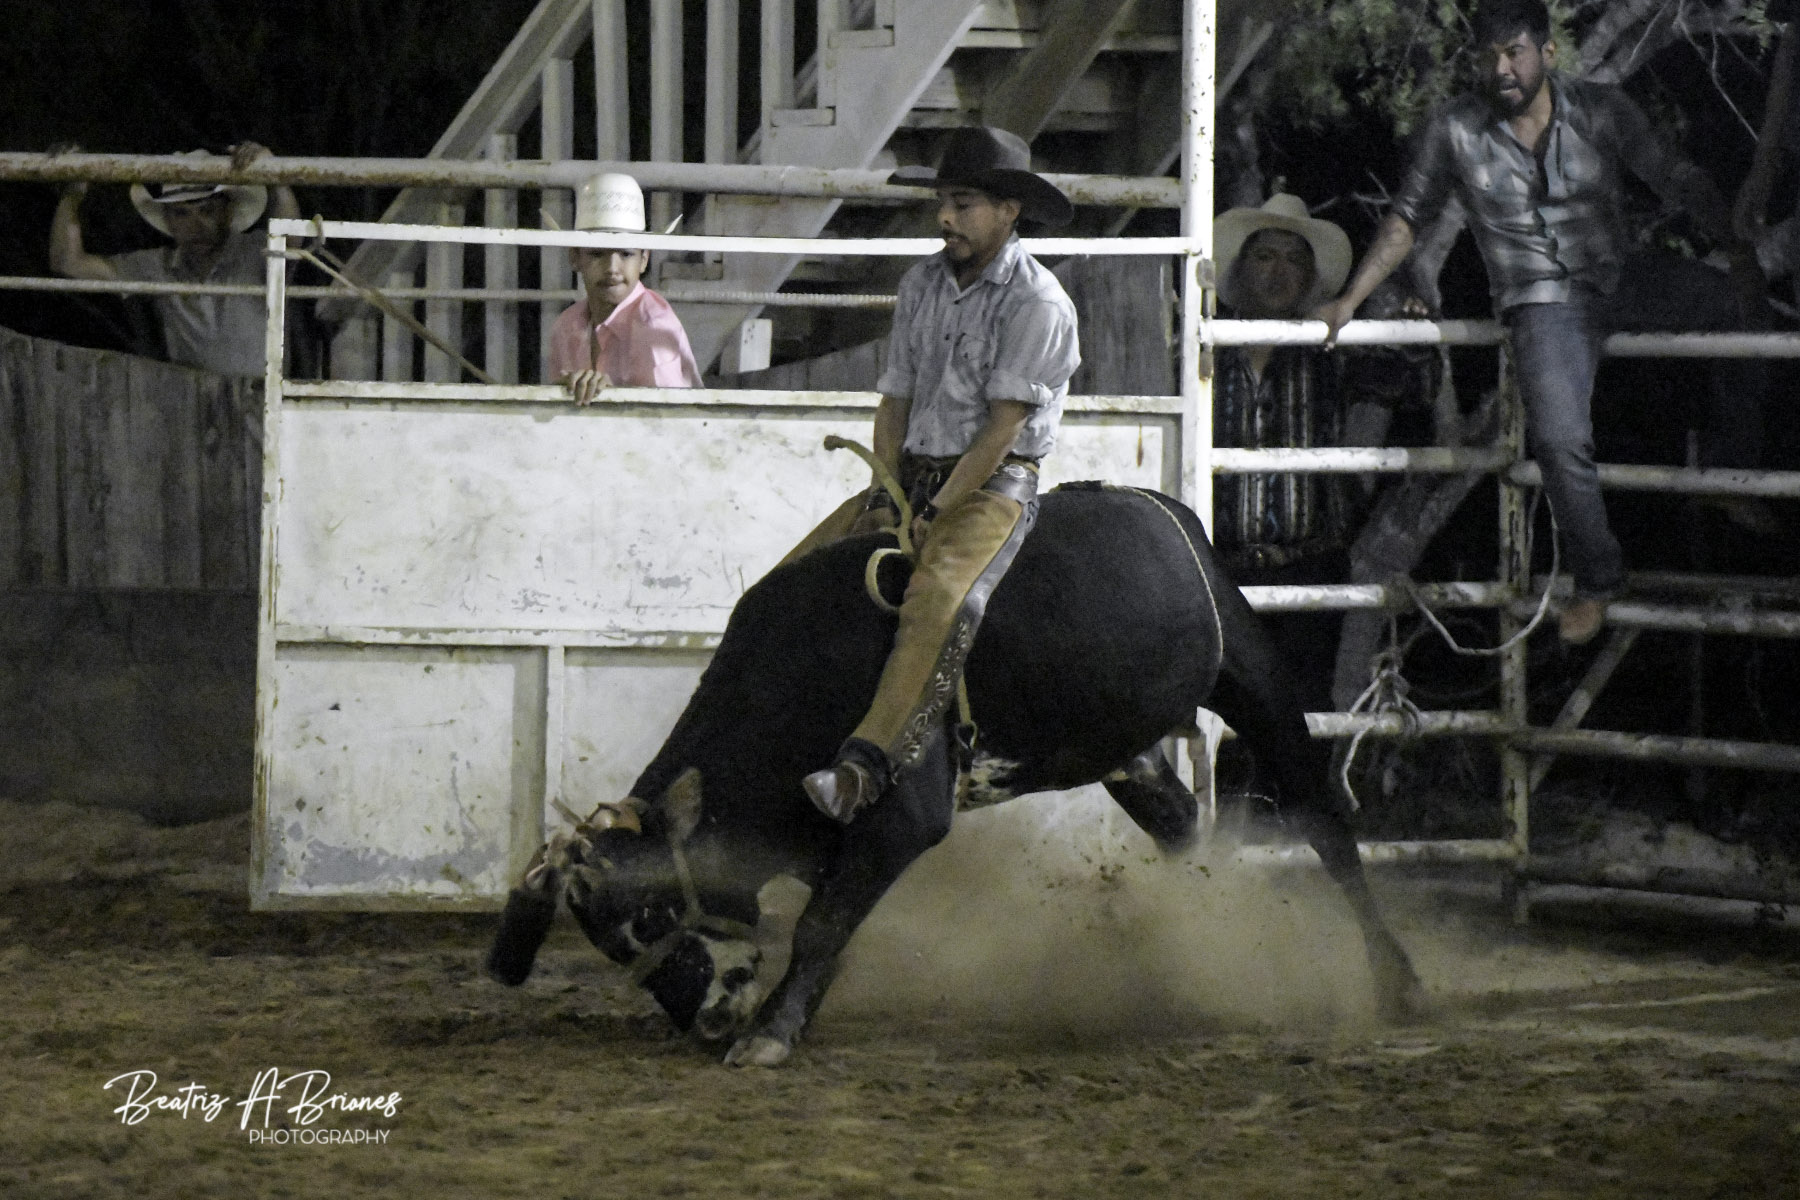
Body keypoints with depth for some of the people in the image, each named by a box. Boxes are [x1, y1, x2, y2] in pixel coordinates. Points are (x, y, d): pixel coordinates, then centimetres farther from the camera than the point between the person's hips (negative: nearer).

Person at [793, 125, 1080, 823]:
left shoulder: (1037, 304, -10)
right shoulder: (921, 285, 12)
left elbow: (1002, 429, -14)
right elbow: (895, 403, 14)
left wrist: (934, 516, -17)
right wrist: (885, 498, 0)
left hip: (995, 482, -8)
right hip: (911, 475, 8)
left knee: (939, 599, -34)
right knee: (794, 580, -7)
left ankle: (865, 768, -48)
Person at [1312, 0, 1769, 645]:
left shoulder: (1601, 111, -4)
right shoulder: (1456, 128, -4)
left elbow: (1677, 180, -6)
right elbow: (1406, 218, 5)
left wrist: (1738, 247, -18)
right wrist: (1348, 300, 0)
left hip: (1618, 282, 2)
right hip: (1542, 303, -2)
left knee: (1732, 299, -20)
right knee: (1561, 441, -22)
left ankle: (1730, 465, -2)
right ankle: (1596, 580, -1)